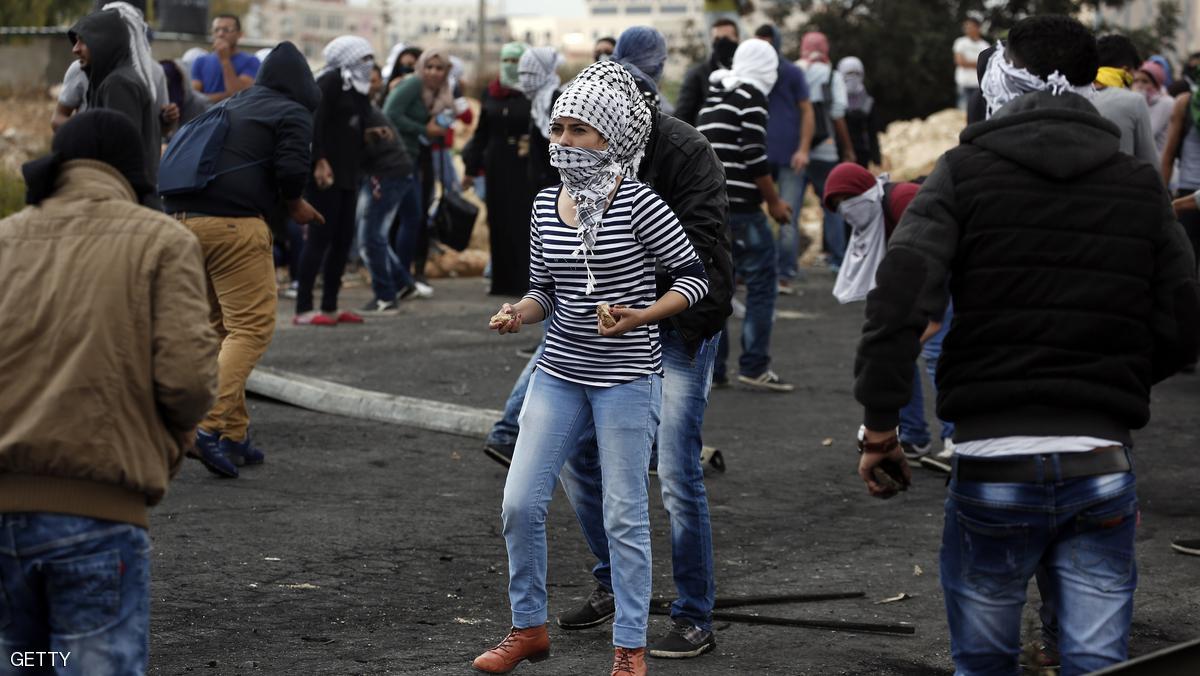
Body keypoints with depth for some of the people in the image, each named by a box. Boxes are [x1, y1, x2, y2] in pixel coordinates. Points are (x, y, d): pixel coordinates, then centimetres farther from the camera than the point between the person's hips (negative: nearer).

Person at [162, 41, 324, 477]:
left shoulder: (227, 107, 26)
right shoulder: (292, 114, 4)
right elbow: (292, 170, -11)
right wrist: (295, 204, 9)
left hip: (180, 218, 8)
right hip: (233, 227, -8)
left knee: (218, 328, 15)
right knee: (251, 328, -6)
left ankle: (235, 433, 15)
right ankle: (210, 425, -22)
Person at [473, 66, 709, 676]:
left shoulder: (638, 202, -12)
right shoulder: (546, 204, 5)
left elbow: (692, 276, -7)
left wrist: (640, 317, -21)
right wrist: (518, 313, -7)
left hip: (627, 377, -5)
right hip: (559, 370, 5)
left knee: (624, 516, 2)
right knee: (520, 503, 2)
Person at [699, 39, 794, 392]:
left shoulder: (713, 97, 16)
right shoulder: (751, 96, -8)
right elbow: (755, 158, -14)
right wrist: (774, 202, -4)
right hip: (739, 208, -8)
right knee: (761, 282, -2)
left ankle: (711, 366, 12)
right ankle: (754, 366, -5)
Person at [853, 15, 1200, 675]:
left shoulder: (966, 171, -1)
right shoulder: (1140, 184, 8)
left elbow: (900, 294, -15)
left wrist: (878, 422, -10)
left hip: (993, 464, -1)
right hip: (1101, 465, 2)